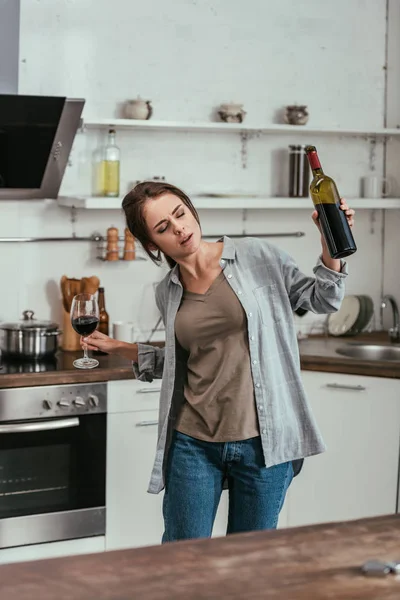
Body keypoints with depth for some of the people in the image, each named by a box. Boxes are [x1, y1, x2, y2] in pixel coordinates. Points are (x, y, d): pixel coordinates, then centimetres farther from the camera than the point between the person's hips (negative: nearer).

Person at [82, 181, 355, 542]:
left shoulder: (257, 257, -4)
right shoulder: (168, 294, 8)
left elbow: (322, 300, 3)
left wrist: (331, 244, -13)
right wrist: (119, 349, 15)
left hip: (262, 441, -3)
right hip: (194, 442, 3)